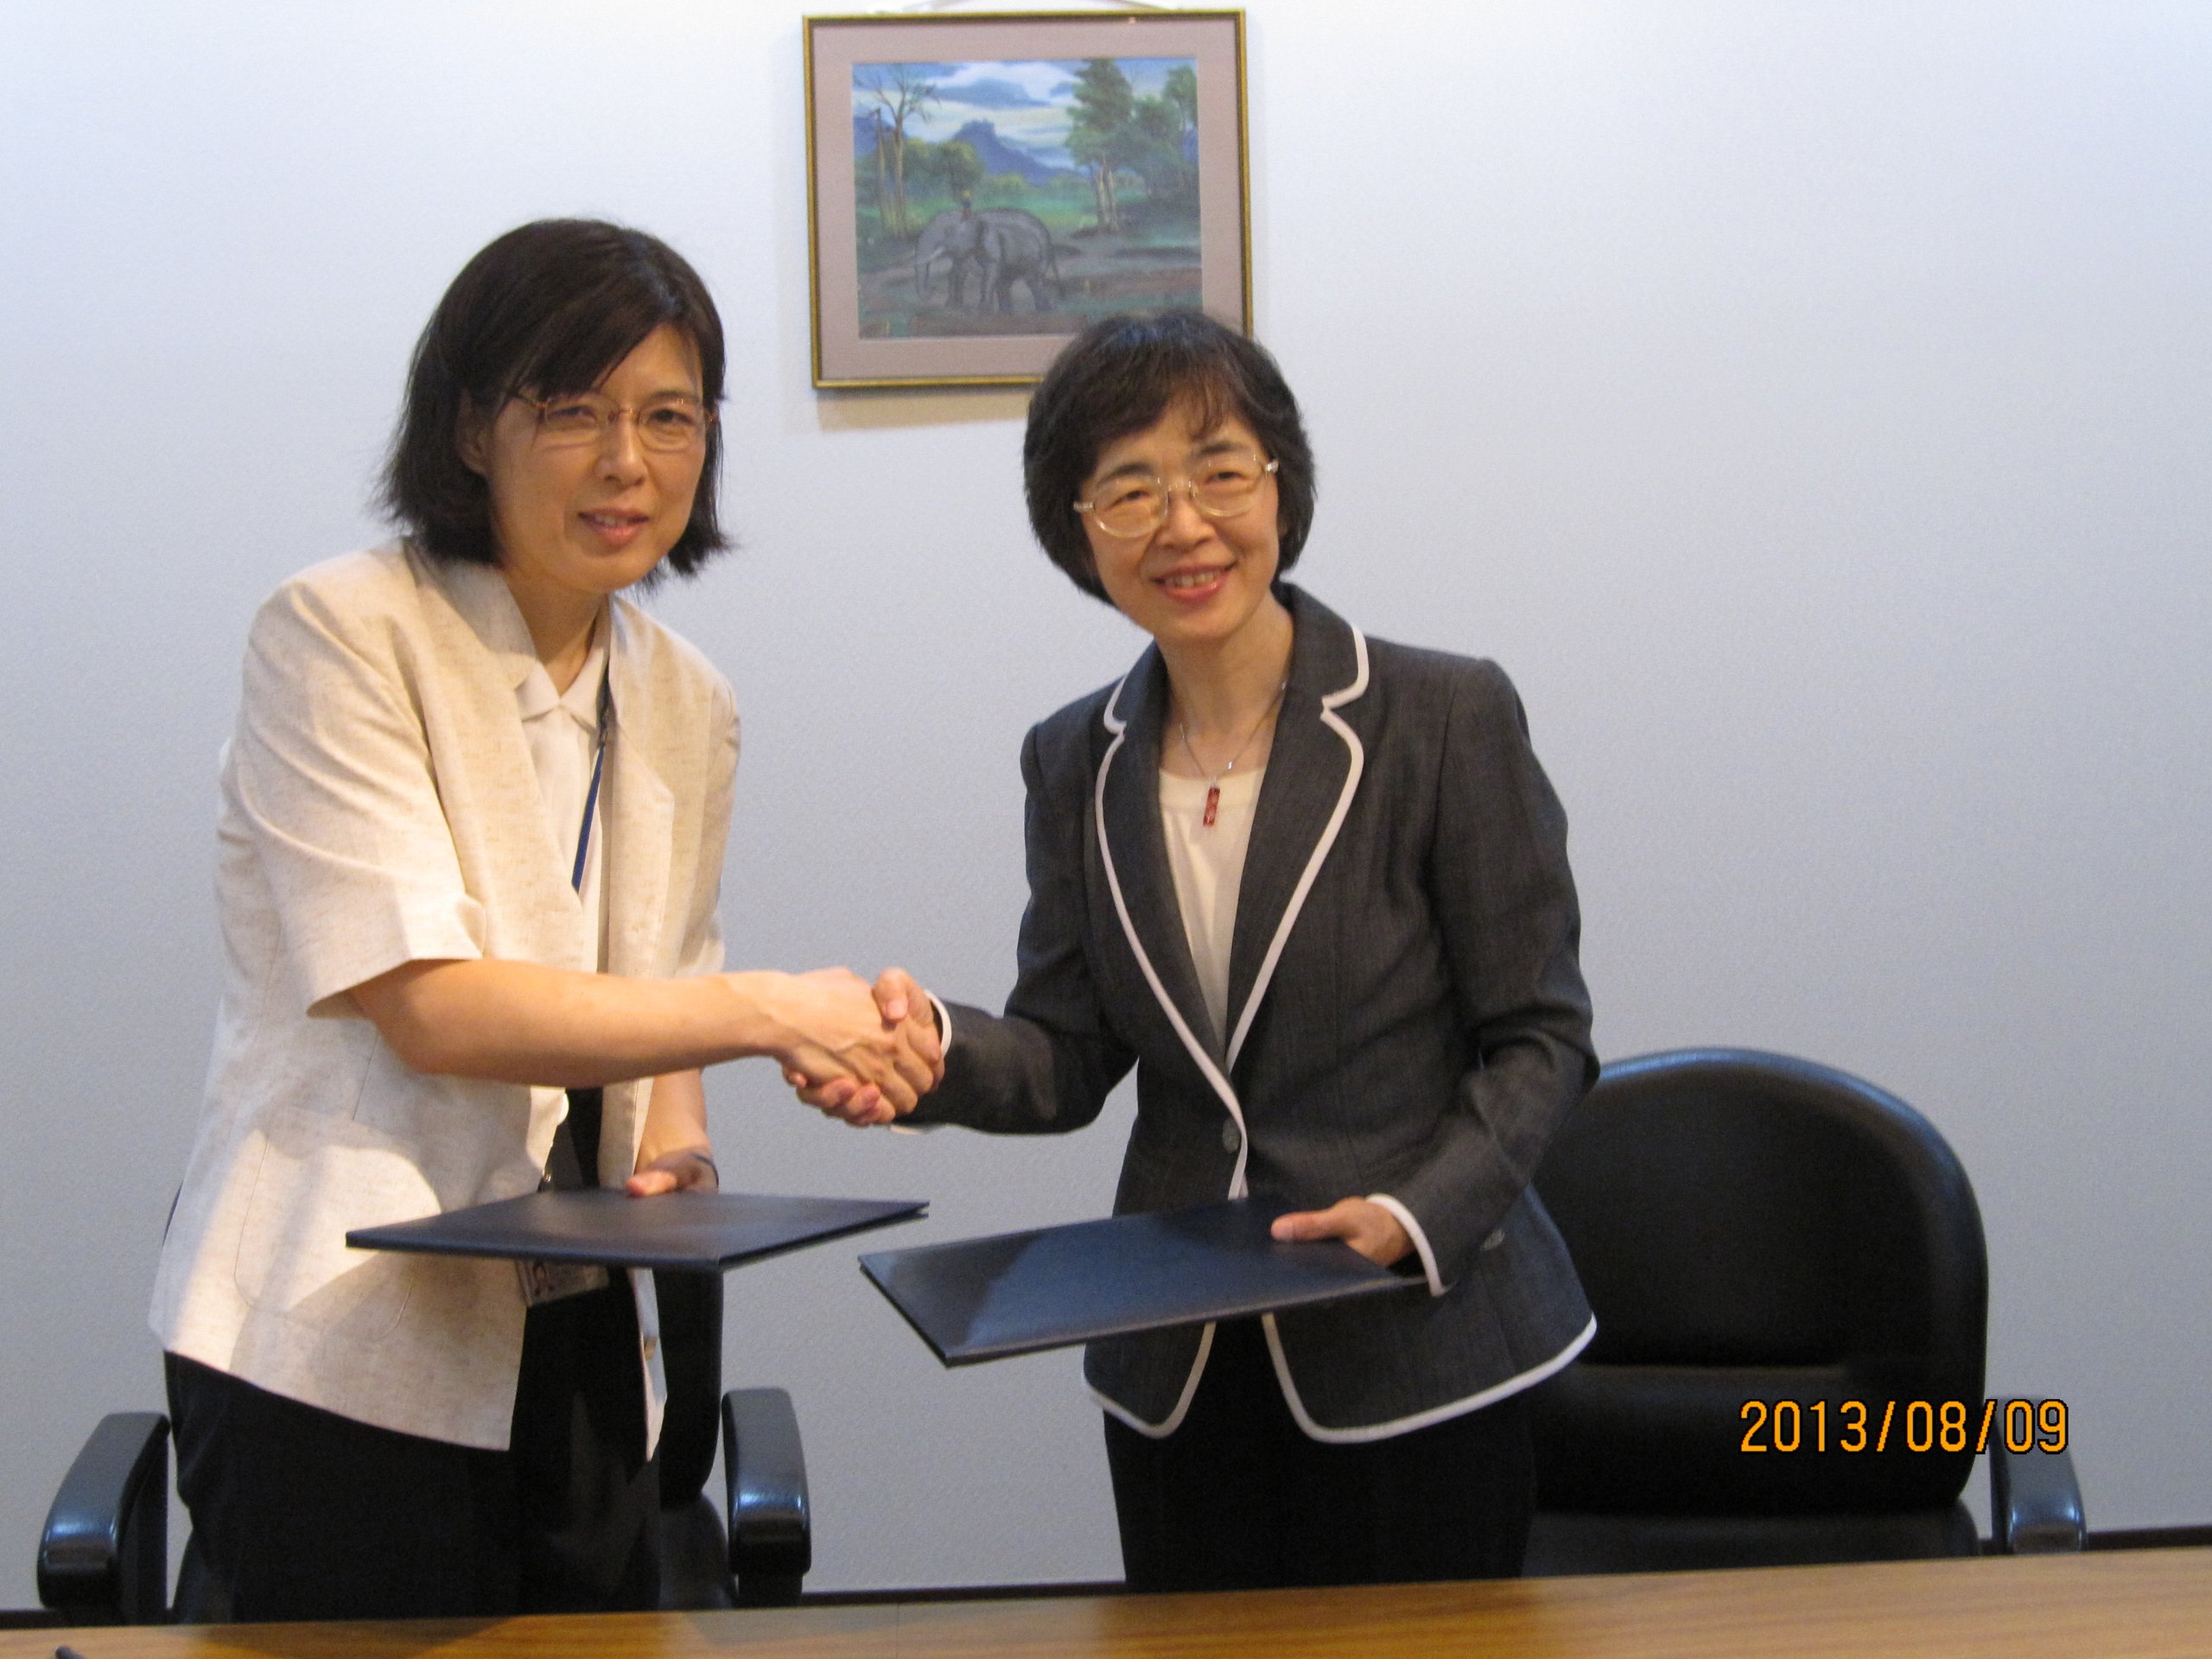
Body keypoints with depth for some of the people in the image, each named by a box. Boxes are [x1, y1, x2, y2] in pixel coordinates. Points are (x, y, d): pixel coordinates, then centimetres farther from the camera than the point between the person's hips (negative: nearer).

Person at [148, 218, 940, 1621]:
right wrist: (769, 1010, -20)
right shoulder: (340, 637, -10)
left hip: (578, 1344, 6)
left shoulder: (684, 705, 11)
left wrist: (678, 1150, -5)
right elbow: (427, 1008, -18)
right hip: (341, 1357, -6)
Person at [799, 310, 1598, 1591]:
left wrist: (1418, 1215, -21)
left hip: (1422, 1353, -4)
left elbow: (1540, 1039, -6)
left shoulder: (1448, 717, -8)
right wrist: (933, 1054, -16)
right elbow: (1071, 1060, 5)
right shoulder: (1076, 763, 6)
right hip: (1181, 1366, 4)